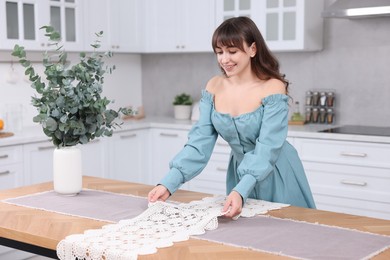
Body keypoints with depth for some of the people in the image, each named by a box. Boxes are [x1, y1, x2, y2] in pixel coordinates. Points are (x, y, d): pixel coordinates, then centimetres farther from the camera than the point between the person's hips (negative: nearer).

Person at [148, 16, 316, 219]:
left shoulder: (273, 88, -22)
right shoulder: (214, 87, -7)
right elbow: (200, 140, -10)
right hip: (240, 173, 4)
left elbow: (267, 148, -29)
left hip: (276, 175, -4)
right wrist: (169, 183, -22)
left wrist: (240, 191, -43)